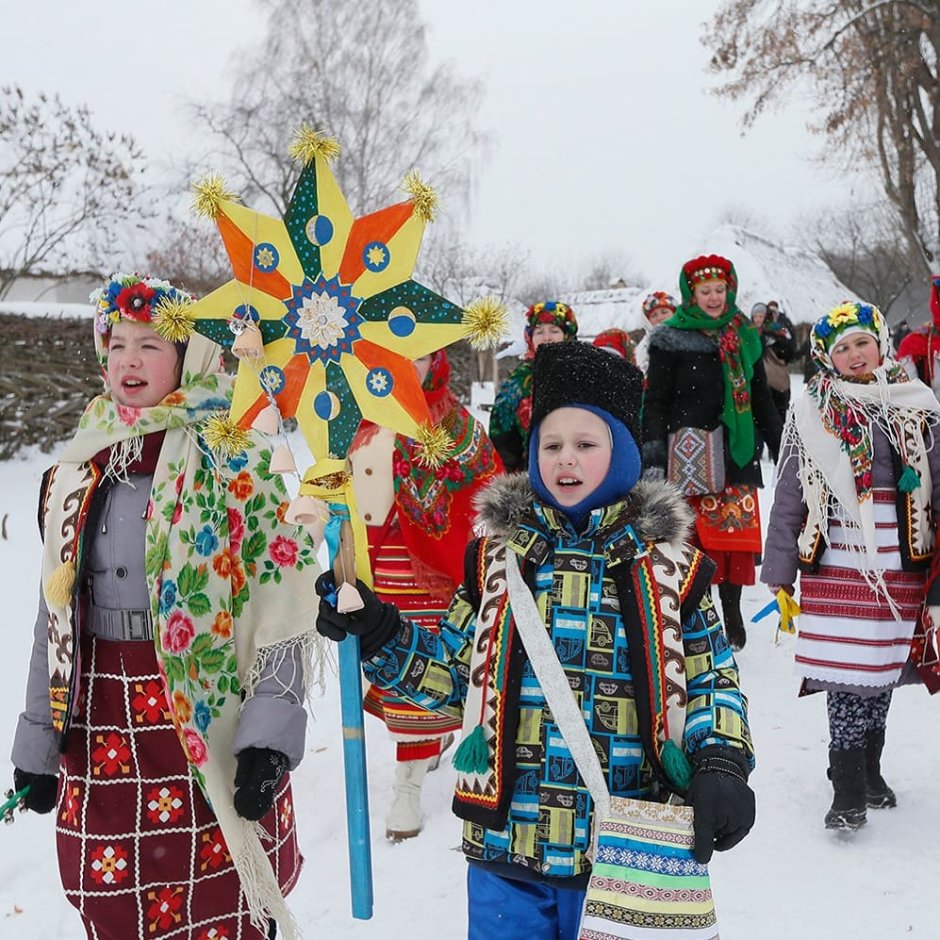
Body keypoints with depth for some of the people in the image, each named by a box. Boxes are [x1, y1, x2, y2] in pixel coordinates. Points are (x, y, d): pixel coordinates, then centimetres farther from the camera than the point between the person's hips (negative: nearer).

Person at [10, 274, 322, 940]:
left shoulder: (232, 460, -7)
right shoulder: (79, 468, 10)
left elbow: (285, 603, -10)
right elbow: (56, 613, 15)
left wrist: (270, 735, -17)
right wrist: (38, 742, 16)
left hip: (208, 729, -5)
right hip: (100, 735, 5)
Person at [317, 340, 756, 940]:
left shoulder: (668, 568, 0)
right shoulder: (498, 558, 4)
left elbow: (712, 681, 3)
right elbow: (453, 671, 9)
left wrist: (722, 765, -13)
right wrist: (376, 634, -4)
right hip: (507, 845, 1)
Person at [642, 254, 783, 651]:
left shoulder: (744, 337, 13)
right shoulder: (671, 340, -1)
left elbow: (762, 401, 19)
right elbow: (655, 403, -3)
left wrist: (783, 450, 18)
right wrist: (654, 457, -12)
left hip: (737, 454, 4)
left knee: (737, 536, 4)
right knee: (692, 539, -6)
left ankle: (731, 612, 18)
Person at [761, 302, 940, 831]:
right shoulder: (812, 415, 1)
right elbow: (788, 499, 3)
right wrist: (781, 572, 1)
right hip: (837, 566, -2)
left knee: (884, 667, 12)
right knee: (848, 672, -5)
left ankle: (868, 770, 31)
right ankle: (849, 791, 4)